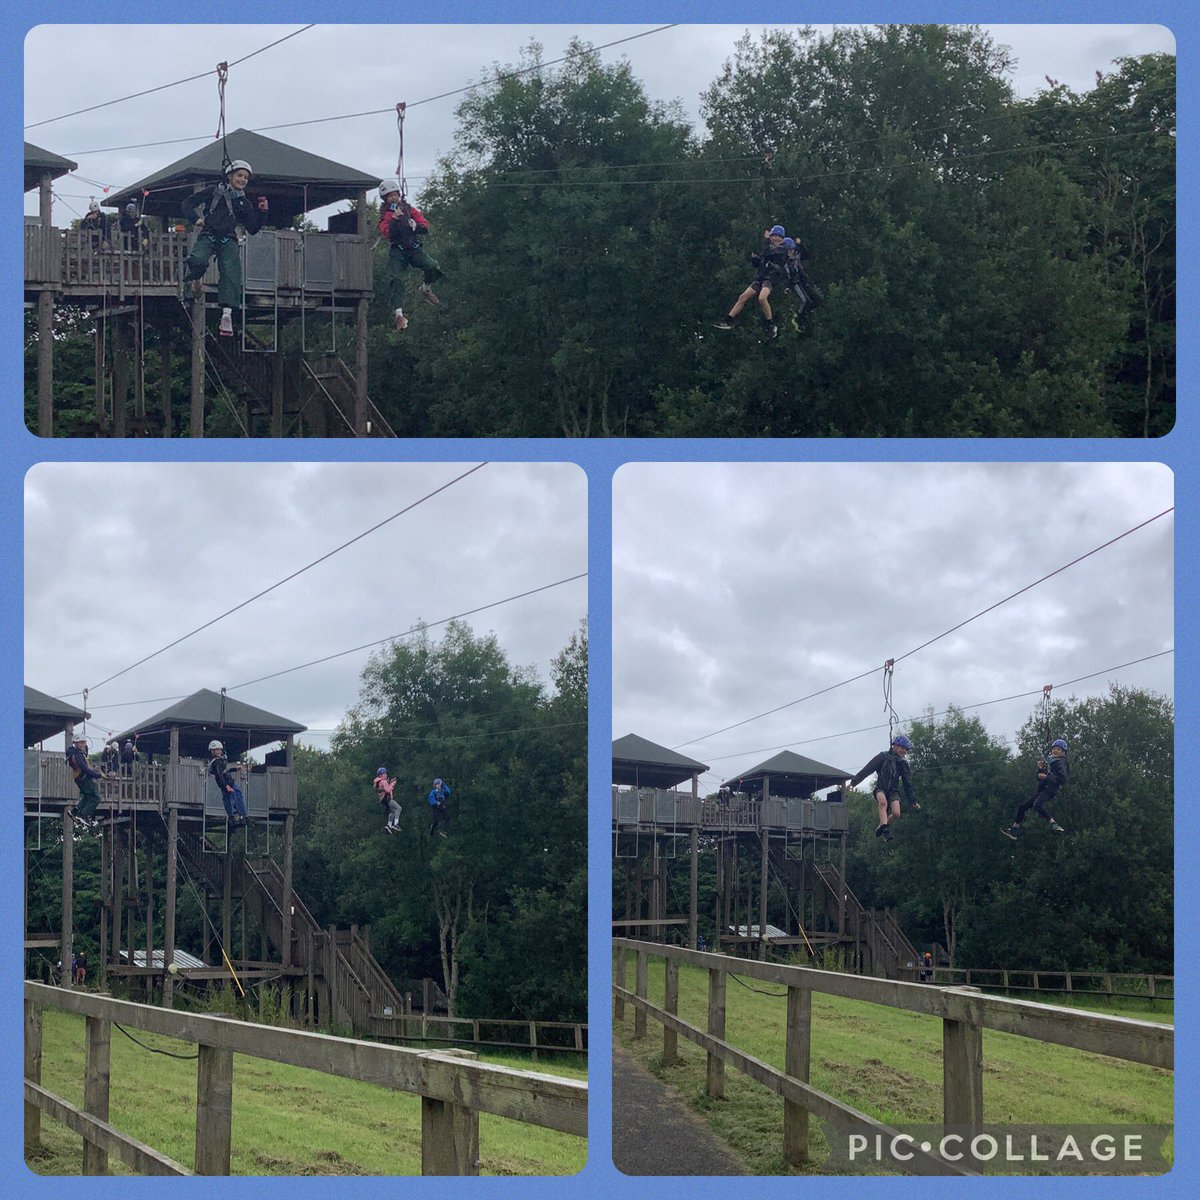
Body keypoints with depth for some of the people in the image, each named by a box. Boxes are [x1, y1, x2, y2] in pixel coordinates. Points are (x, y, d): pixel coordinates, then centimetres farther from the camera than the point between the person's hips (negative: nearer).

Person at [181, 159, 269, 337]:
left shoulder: (244, 203, 22)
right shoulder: (215, 191, 14)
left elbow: (253, 229, 17)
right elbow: (188, 202, 12)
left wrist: (260, 212, 3)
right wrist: (195, 218, -5)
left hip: (229, 240, 2)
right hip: (208, 236, -2)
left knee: (231, 274, -24)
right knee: (198, 261, -34)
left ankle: (227, 315, -32)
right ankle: (194, 280, 2)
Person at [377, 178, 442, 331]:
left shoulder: (409, 209, 16)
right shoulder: (385, 214, 12)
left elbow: (425, 226, 7)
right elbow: (387, 233, -8)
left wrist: (415, 225, -11)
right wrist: (395, 219, -18)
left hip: (415, 248, 1)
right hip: (397, 251, -1)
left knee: (433, 268, -23)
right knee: (396, 280, -22)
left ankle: (425, 288, 9)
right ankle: (399, 314, -26)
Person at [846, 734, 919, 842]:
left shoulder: (903, 764, 9)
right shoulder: (883, 756, -1)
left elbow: (908, 784, 16)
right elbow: (867, 769, -2)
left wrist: (913, 801, 15)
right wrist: (853, 782, -5)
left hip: (893, 790, 3)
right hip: (881, 788, -3)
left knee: (896, 814, -21)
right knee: (883, 802, -38)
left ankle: (883, 826, 8)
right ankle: (884, 828, -46)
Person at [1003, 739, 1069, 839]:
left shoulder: (1061, 763, 0)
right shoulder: (1049, 762, 25)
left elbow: (1062, 778, -15)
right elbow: (1039, 778, 23)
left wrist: (1046, 777, -17)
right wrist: (1041, 769, 5)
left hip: (1050, 789, -9)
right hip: (1041, 790, 9)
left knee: (1037, 805, -37)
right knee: (1022, 806, 12)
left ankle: (1054, 824, -40)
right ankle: (1013, 830, 20)